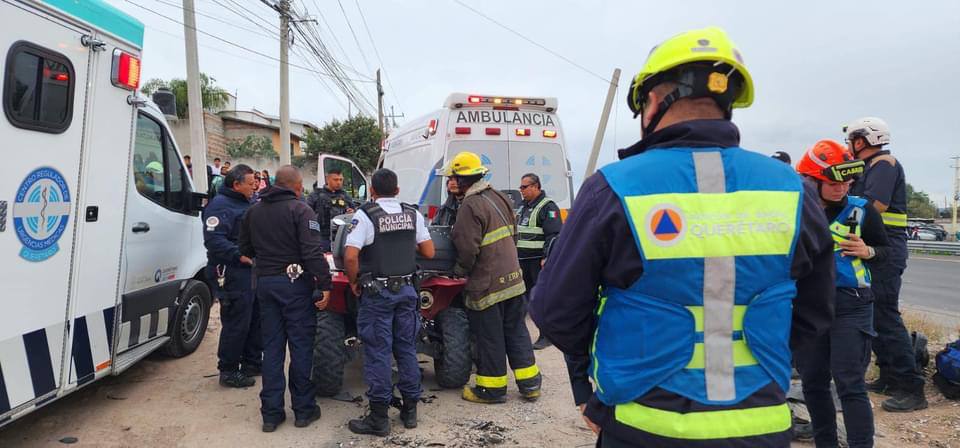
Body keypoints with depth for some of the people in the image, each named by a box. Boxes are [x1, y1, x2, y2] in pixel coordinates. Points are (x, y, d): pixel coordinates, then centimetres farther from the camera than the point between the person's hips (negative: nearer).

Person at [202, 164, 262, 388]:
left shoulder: (246, 204, 17)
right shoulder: (220, 206, -13)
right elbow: (214, 239, -25)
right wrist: (240, 255, -27)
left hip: (251, 271, 10)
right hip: (232, 275, -10)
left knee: (255, 319, 16)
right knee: (236, 324, -5)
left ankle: (252, 362, 29)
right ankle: (228, 371, 7)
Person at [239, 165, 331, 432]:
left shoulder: (254, 211, 8)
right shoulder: (300, 210, -11)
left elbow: (246, 248, 17)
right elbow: (313, 252, -19)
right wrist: (325, 285, -17)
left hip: (265, 282, 5)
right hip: (295, 283, -5)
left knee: (272, 347, 11)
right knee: (301, 346, 5)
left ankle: (271, 413, 15)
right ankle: (303, 409, 13)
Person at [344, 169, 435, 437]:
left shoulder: (365, 214, -10)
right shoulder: (413, 214, 3)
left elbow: (350, 256, -19)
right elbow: (429, 252, 5)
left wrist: (354, 282, -3)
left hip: (376, 292, -4)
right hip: (406, 289, 4)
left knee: (378, 352, 2)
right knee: (406, 349, 12)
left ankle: (379, 418, 8)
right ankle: (410, 410, 21)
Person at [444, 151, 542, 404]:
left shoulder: (470, 206, -18)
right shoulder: (498, 197, 9)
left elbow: (468, 248, -21)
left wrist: (460, 270, -3)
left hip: (487, 284, -8)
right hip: (512, 278, 8)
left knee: (489, 337, 4)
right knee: (516, 331, 16)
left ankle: (492, 388, 16)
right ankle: (529, 383, 23)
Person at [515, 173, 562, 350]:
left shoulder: (548, 207, -9)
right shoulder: (522, 206, 18)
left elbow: (554, 235, -16)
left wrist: (547, 257, -22)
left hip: (539, 260, -8)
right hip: (522, 259, 8)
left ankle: (546, 336, 1)